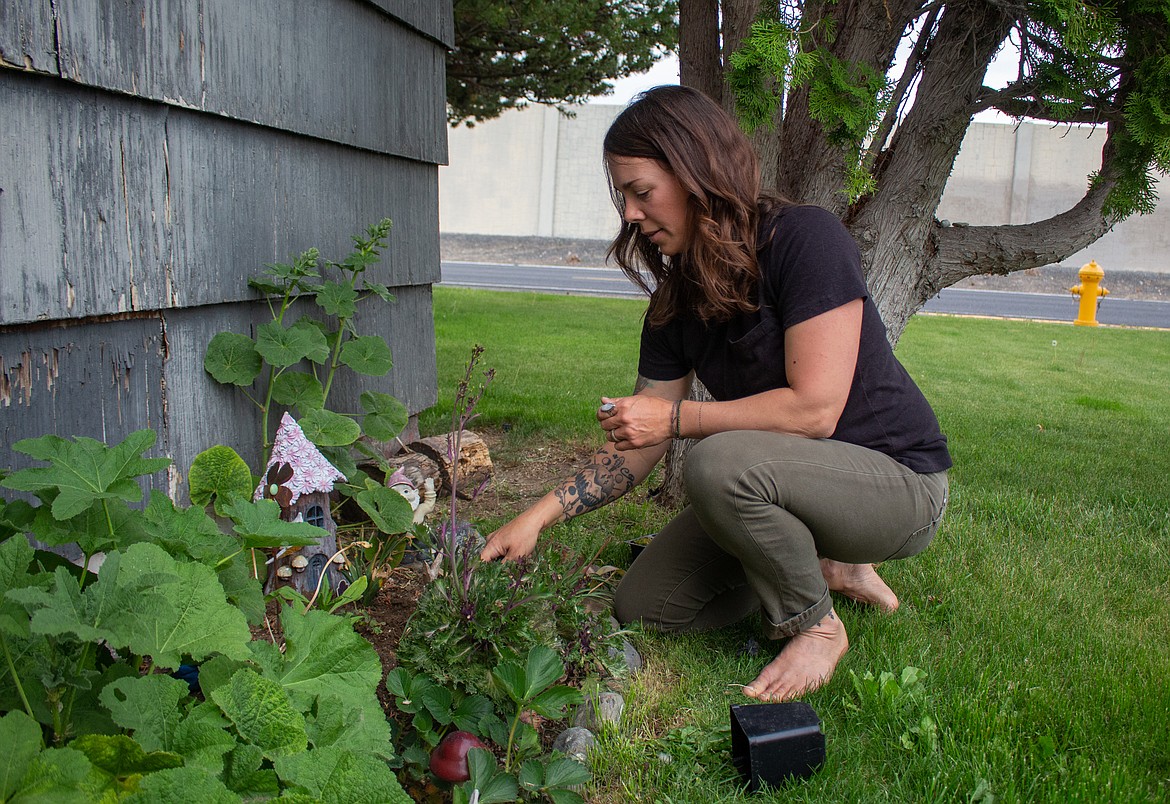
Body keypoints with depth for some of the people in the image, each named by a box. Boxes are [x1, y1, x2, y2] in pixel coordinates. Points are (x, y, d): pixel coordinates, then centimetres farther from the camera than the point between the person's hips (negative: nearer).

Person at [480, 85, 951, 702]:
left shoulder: (803, 238, -21)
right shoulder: (674, 302, 0)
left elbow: (815, 409, -27)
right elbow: (637, 447, 1)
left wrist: (677, 416, -21)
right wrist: (538, 516, -8)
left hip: (898, 483, -7)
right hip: (782, 483, 7)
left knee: (719, 462, -35)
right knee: (641, 608, 3)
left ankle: (815, 626, -7)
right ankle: (828, 568, 14)